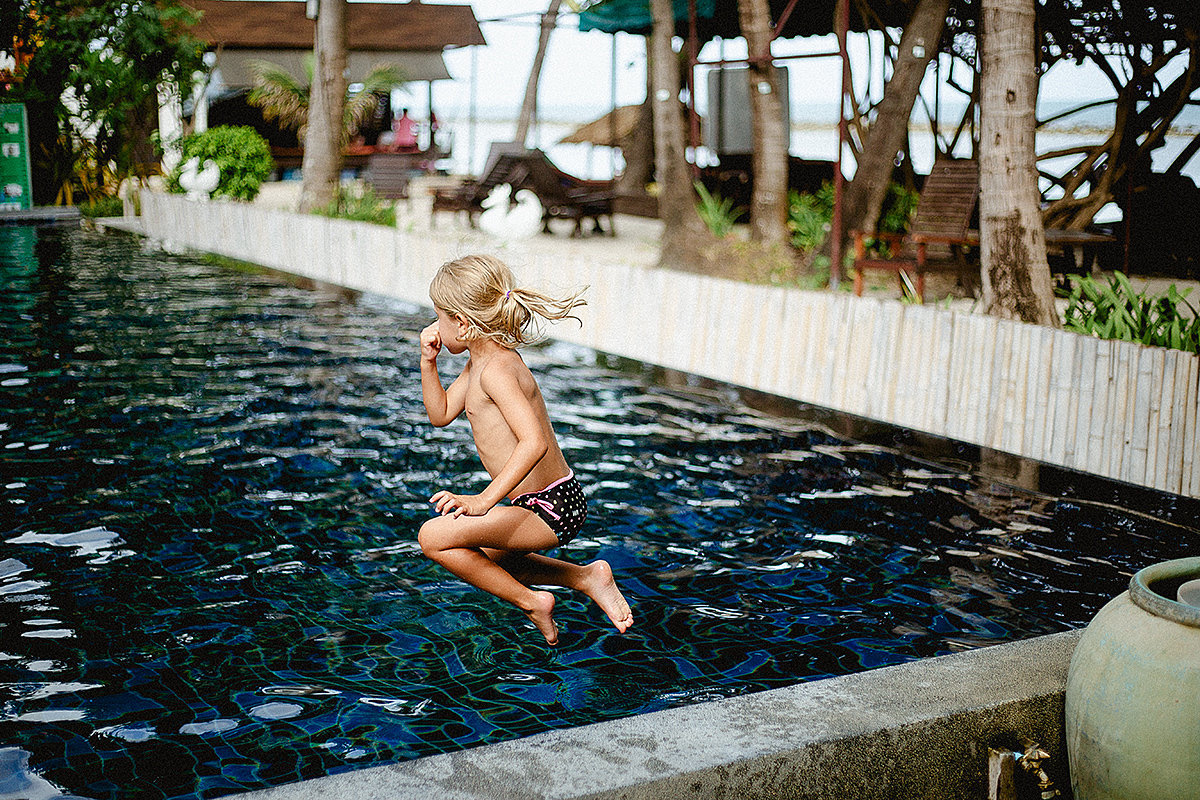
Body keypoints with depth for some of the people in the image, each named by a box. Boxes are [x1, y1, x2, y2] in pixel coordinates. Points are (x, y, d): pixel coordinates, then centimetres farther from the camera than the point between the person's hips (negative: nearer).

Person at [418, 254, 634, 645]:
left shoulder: (496, 370, -22)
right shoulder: (480, 362, 9)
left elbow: (534, 442, -33)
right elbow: (441, 414, 20)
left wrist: (484, 500, -37)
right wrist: (428, 362, 6)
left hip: (550, 508, -11)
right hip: (542, 505, 11)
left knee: (433, 537, -18)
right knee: (489, 558, 34)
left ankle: (532, 603, -7)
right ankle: (586, 577, 25)